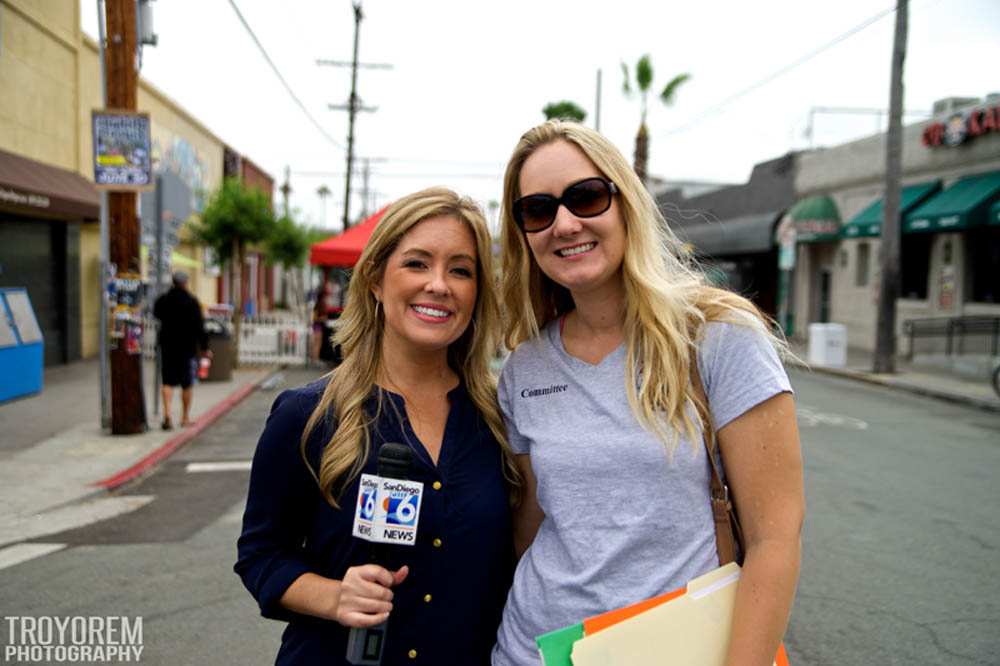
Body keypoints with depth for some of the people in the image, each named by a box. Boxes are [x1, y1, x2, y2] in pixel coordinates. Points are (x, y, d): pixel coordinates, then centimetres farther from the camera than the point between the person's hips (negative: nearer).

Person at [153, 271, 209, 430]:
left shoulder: (162, 300, 1)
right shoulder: (192, 302, -10)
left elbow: (156, 315, 21)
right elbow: (199, 326, -10)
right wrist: (204, 348, -4)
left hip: (167, 346, 3)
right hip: (187, 347, -3)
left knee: (167, 382, 6)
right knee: (187, 384, 8)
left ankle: (167, 413, -13)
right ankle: (185, 417, 15)